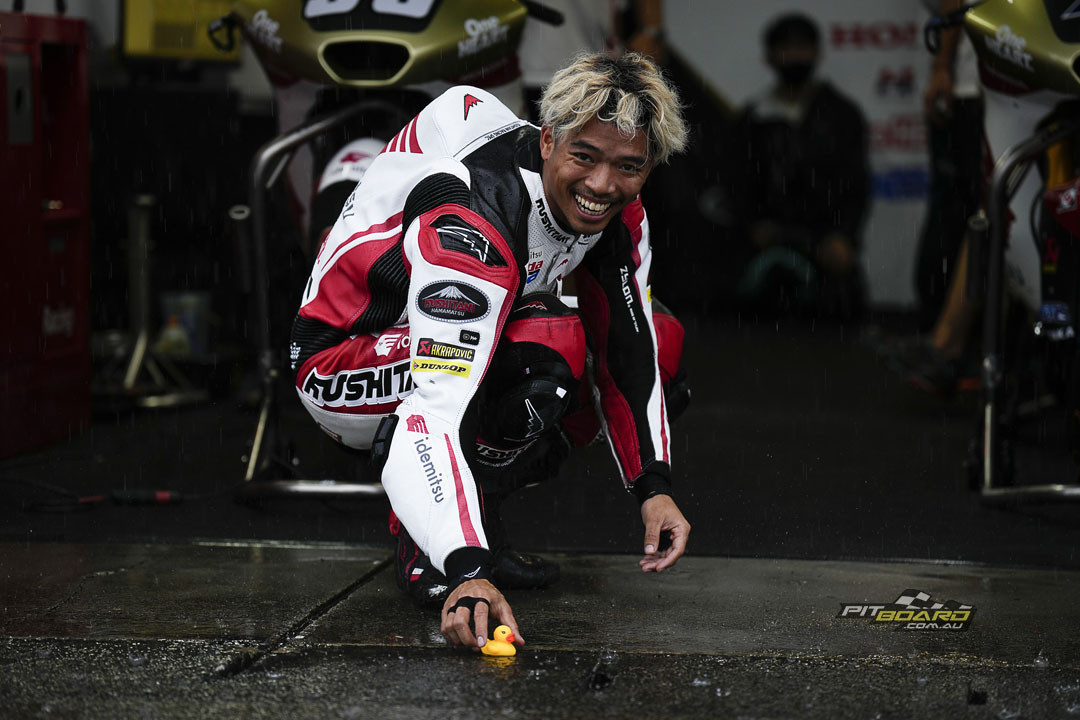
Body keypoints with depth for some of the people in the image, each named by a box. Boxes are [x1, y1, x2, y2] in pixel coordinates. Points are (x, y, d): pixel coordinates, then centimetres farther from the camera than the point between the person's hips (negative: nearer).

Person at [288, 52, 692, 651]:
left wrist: (652, 487, -16)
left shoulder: (617, 216, -11)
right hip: (342, 363, -8)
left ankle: (475, 518, 2)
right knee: (549, 341, -33)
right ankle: (422, 544, -16)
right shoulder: (474, 225, -36)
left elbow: (625, 354, -2)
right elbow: (436, 411, -44)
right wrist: (467, 573, -54)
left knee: (661, 344, -3)